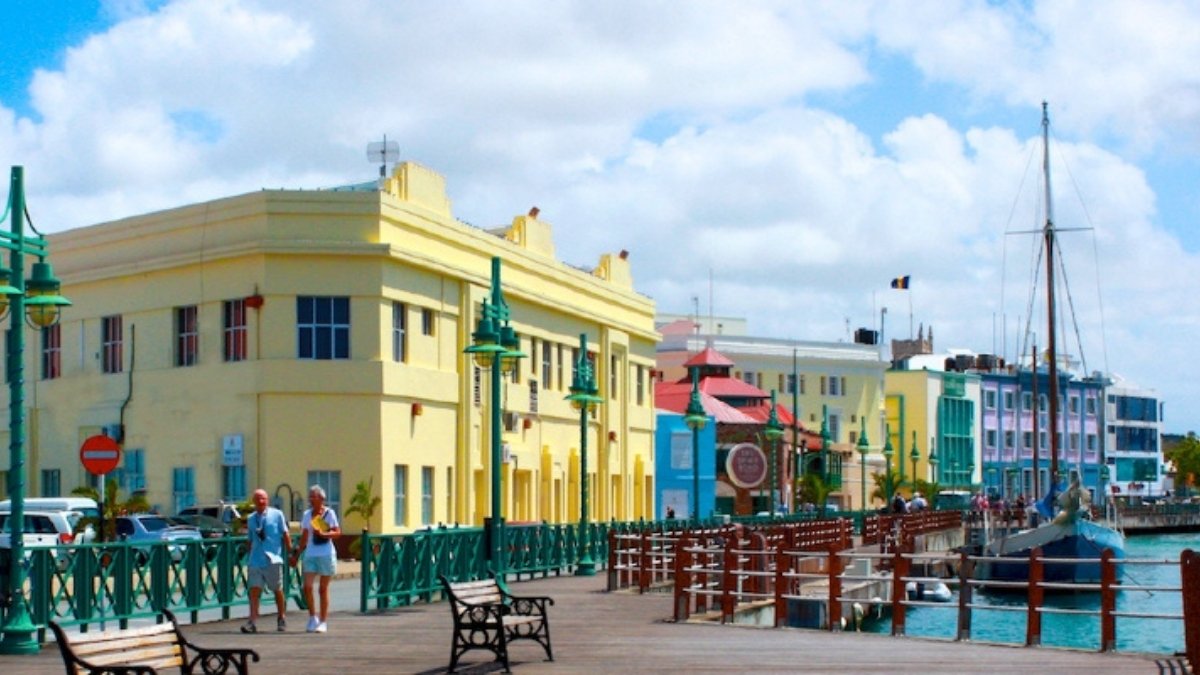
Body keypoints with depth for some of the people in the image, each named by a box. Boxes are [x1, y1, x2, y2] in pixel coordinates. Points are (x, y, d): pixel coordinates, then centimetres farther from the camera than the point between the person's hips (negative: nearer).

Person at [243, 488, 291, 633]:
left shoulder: (277, 514, 1)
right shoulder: (251, 519, 10)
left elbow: (285, 534, 3)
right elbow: (251, 540, 17)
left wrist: (290, 552, -1)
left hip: (273, 560, -2)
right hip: (255, 561, 2)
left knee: (278, 590, 8)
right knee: (254, 590, -8)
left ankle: (281, 619, 24)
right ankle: (253, 622, -13)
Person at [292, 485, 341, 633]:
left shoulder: (329, 513, -3)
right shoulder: (307, 514, 10)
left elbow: (337, 532, -5)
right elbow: (304, 537, 16)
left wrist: (324, 534, -21)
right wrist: (297, 554, 14)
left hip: (326, 554, -4)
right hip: (310, 554, 4)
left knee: (323, 589, 2)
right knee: (307, 586, -8)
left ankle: (323, 622, 10)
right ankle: (313, 618, 7)